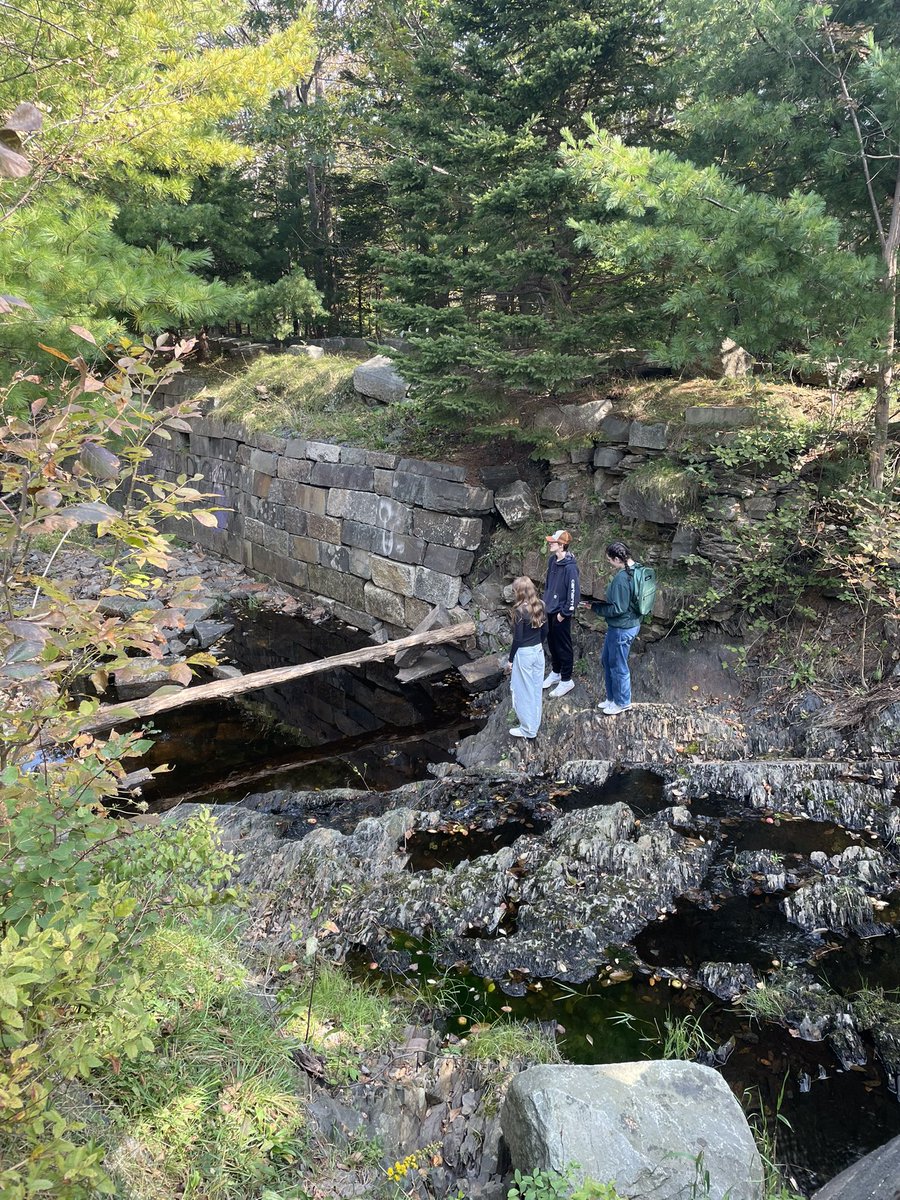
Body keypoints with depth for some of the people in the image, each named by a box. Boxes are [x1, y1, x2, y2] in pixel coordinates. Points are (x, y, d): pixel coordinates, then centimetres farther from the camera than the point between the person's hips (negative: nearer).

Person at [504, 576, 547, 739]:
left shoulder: (520, 611, -21)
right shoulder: (539, 606, 0)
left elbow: (518, 638, -19)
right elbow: (545, 631, 8)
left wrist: (510, 659, -10)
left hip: (524, 654, -7)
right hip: (538, 651, 7)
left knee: (524, 691, 6)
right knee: (536, 689, 18)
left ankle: (528, 730, 15)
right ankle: (535, 724, 31)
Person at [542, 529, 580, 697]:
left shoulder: (570, 567, -25)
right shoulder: (552, 560, 1)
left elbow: (574, 592, -22)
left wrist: (564, 613, -17)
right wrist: (545, 600, 12)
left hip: (561, 614, -8)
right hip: (550, 610, 8)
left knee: (563, 646, 5)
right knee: (552, 643, 21)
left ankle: (566, 680, 19)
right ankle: (555, 672, 39)